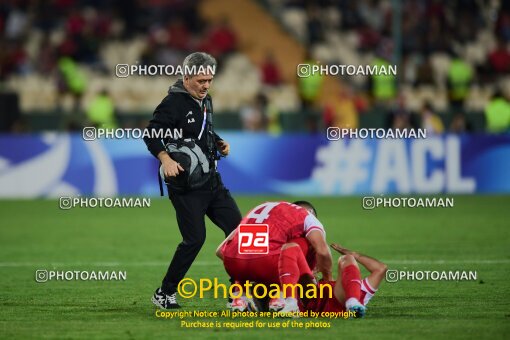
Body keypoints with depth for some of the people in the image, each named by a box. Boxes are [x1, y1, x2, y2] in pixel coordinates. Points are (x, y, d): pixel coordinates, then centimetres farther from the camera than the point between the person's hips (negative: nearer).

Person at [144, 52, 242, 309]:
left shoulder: (205, 101, 13)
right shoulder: (174, 102, -14)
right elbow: (151, 135, -17)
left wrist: (219, 143, 8)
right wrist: (166, 158, -32)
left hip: (211, 180, 9)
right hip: (185, 185, -9)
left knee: (237, 229, 3)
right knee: (195, 239, -9)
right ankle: (164, 294, 6)